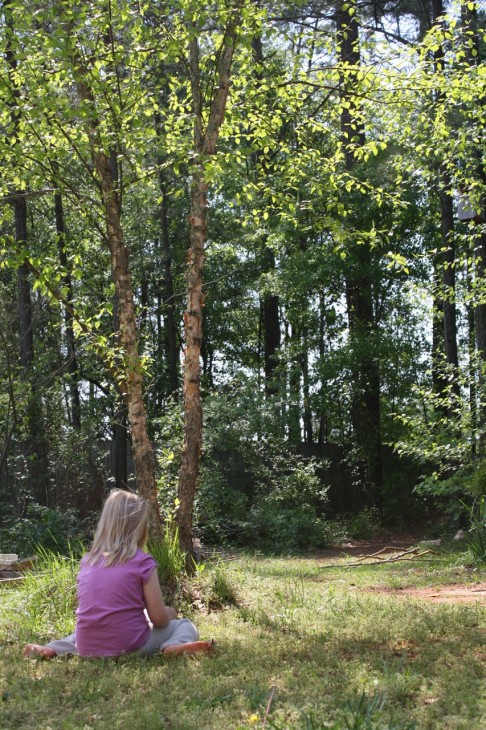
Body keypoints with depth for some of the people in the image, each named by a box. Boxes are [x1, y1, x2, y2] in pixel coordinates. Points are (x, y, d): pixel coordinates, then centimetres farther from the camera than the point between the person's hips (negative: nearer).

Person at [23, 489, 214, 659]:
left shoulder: (87, 560, 9)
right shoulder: (143, 562, -6)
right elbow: (159, 619, -6)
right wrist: (168, 614, 17)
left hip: (87, 649, 6)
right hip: (129, 646, -5)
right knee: (186, 625, 13)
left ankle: (53, 649, 14)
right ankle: (175, 647, -20)